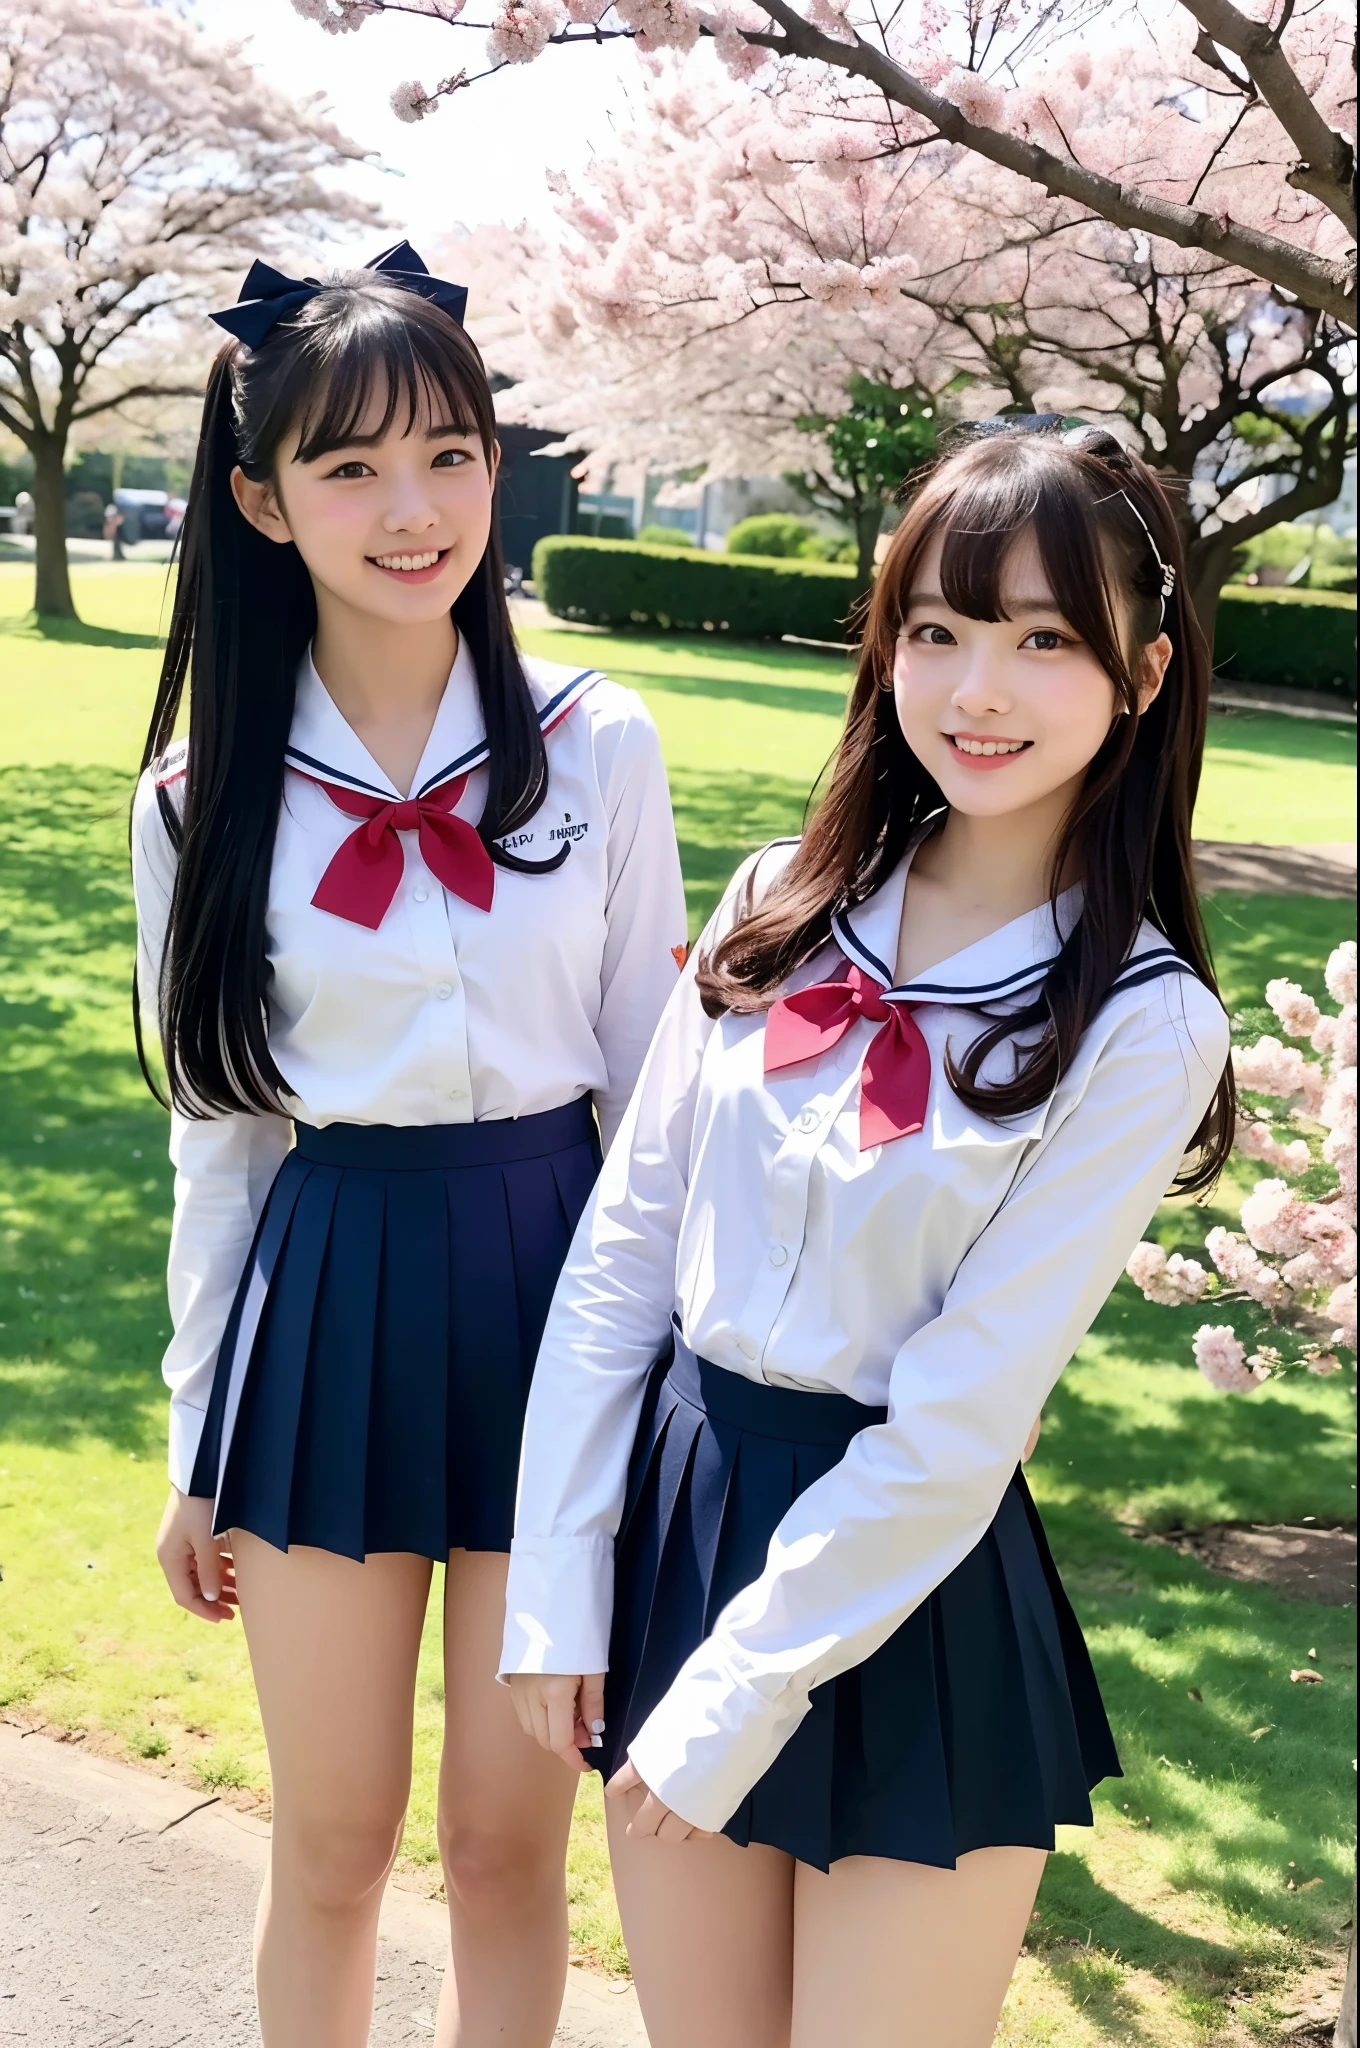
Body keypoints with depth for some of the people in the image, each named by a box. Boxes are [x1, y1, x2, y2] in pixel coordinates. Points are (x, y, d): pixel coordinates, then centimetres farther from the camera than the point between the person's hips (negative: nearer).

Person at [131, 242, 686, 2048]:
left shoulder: (601, 748, -5)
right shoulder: (206, 798, -2)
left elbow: (650, 1088, 1)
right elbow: (218, 1138, 5)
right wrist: (201, 1448, 8)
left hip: (554, 1282, 0)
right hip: (328, 1302, 1)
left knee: (510, 1840, 12)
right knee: (332, 1843, 14)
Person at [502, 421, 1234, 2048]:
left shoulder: (1141, 1026, -13)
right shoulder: (780, 910, 0)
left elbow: (963, 1416, -16)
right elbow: (621, 1251, 1)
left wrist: (732, 1698, -14)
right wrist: (556, 1586, -1)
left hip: (909, 1590, -4)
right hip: (676, 1512, 4)